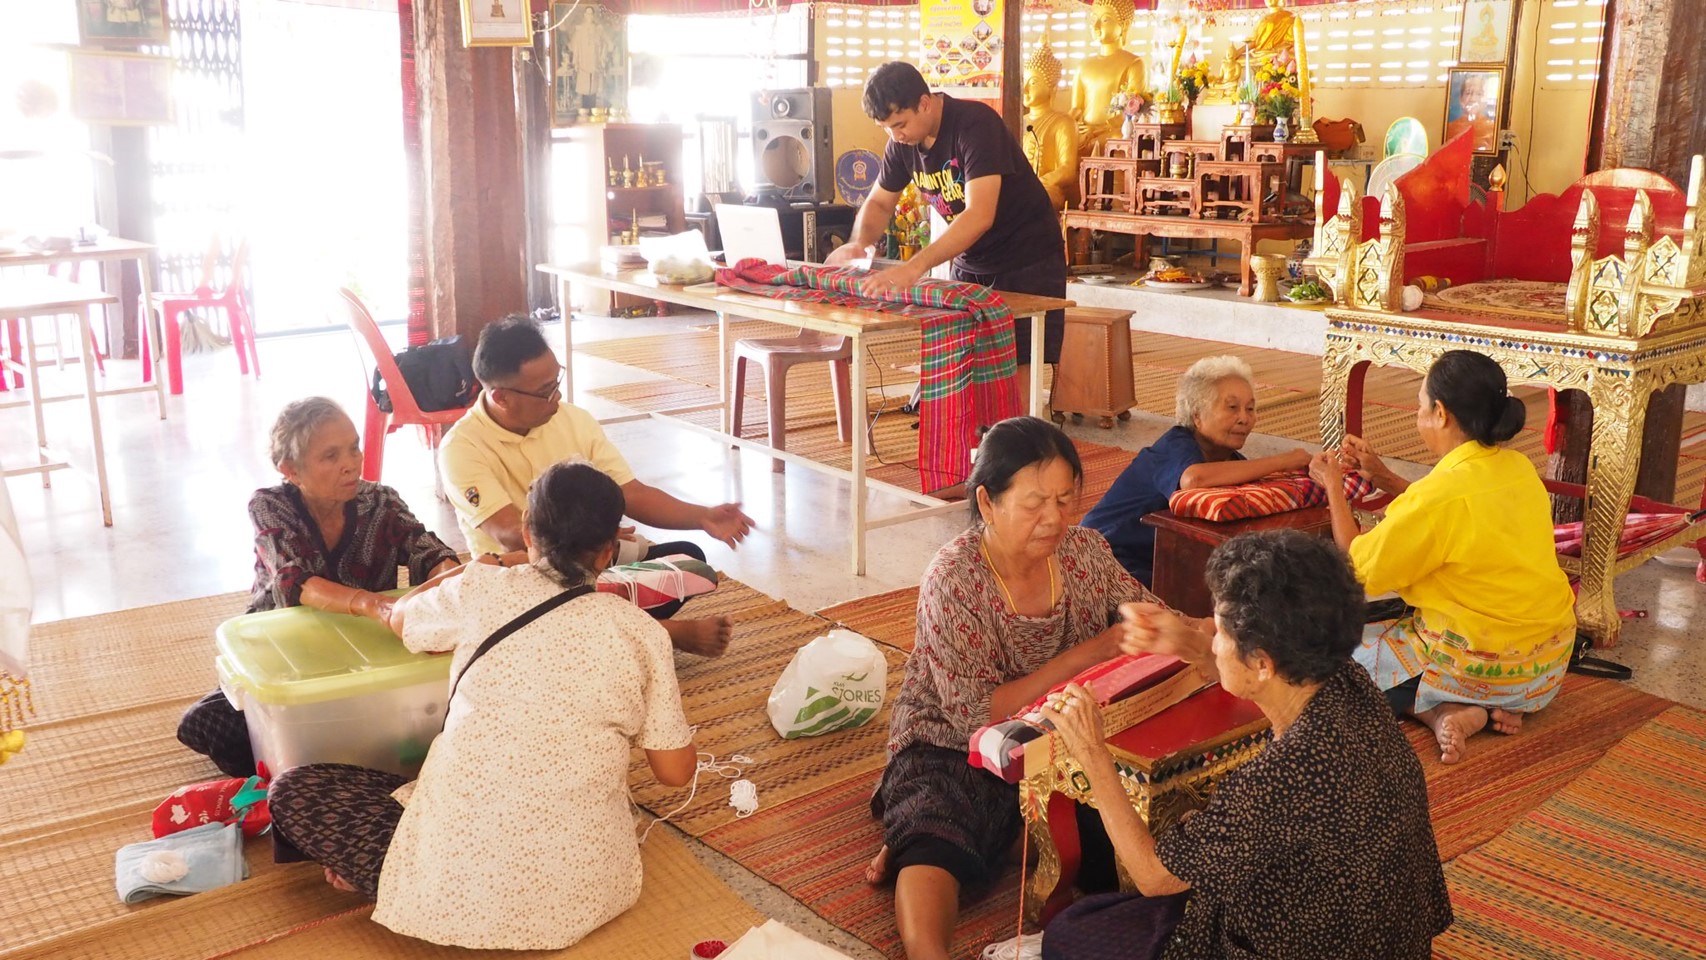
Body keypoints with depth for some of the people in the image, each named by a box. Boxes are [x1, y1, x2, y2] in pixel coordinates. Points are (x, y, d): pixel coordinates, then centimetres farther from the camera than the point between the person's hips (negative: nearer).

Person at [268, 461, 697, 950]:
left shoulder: (482, 591, -6)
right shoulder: (643, 634, -6)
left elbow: (400, 619, 17)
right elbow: (676, 771, 2)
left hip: (460, 892, -3)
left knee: (294, 789, 15)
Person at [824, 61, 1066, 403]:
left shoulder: (976, 124, -25)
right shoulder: (904, 141, -3)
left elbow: (980, 215, -37)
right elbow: (879, 202, 11)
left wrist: (915, 268, -46)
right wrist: (859, 242, -12)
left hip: (1027, 262, -7)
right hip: (971, 263, 7)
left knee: (1018, 376, -11)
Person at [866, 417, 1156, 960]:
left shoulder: (1084, 551, -4)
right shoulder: (953, 579, -19)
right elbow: (977, 714, -23)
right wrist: (1092, 651, -25)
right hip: (951, 748, -5)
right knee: (936, 849, -33)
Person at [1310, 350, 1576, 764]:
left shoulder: (1441, 493, -25)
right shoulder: (1519, 468, -1)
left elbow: (1359, 565, -13)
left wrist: (1332, 485, -1)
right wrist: (1383, 477, 15)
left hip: (1485, 667, -7)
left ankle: (1441, 713, -7)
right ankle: (1500, 705, 9)